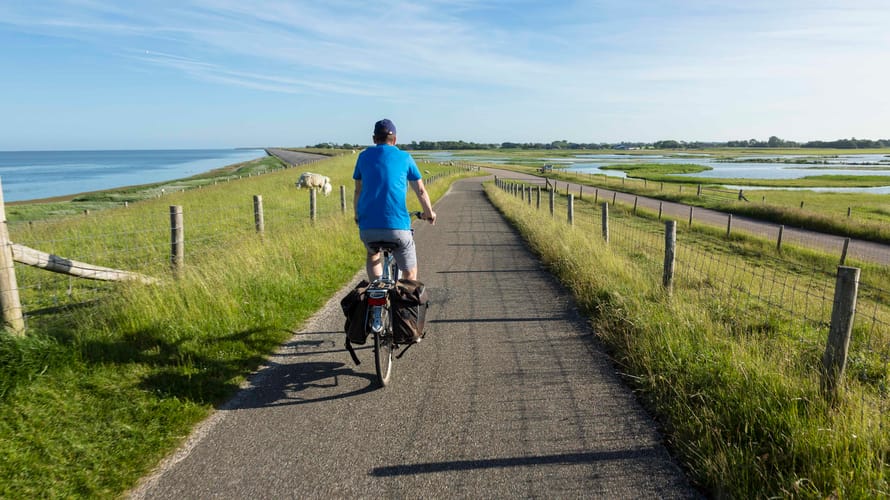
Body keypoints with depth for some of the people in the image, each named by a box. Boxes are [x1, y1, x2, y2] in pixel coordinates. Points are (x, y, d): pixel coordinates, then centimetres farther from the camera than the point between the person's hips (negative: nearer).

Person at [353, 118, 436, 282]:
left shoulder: (364, 156, 12)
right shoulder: (405, 158, 9)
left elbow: (358, 190, 19)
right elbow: (421, 191, 14)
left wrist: (357, 215, 35)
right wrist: (429, 214, 30)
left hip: (368, 227, 2)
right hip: (398, 226, -2)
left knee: (373, 255, 33)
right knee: (410, 274, 15)